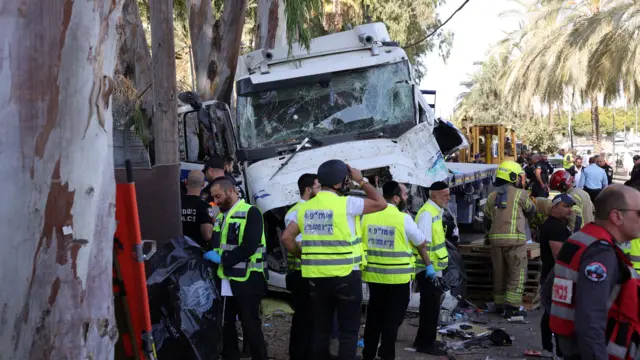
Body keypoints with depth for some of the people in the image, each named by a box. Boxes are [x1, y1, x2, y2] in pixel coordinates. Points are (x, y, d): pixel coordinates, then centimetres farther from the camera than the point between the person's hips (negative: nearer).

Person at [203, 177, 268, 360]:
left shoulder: (250, 212, -9)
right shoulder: (220, 216, 17)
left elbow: (249, 246, -18)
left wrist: (222, 258, -19)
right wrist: (211, 255, 2)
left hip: (247, 281, -7)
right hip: (225, 280, 8)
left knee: (250, 326, -1)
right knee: (225, 325, 12)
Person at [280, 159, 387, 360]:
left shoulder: (305, 207, 7)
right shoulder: (345, 203, -11)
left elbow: (287, 238, 7)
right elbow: (381, 204, -3)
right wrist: (361, 181, 4)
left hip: (316, 276, 6)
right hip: (345, 276, -5)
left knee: (320, 329, 14)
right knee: (348, 331, 4)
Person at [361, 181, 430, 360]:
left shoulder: (367, 216, -1)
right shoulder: (403, 218, -12)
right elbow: (421, 244, 1)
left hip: (374, 275, 4)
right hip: (398, 277, -4)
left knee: (374, 316, 16)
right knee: (392, 318, 7)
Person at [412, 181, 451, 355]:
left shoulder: (436, 211, 12)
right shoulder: (427, 213, -18)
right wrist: (429, 266, -28)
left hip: (433, 268, 10)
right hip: (427, 269, -10)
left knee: (431, 305, 17)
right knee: (431, 306, -3)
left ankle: (424, 340, 28)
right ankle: (426, 343, 6)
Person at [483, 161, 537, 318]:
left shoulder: (491, 197, 12)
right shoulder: (520, 194, -3)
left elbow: (487, 220, 17)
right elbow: (531, 212, 12)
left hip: (496, 239, 5)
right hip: (515, 239, -5)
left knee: (499, 273, 13)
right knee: (517, 274, -1)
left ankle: (499, 304, 21)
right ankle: (512, 307, -6)